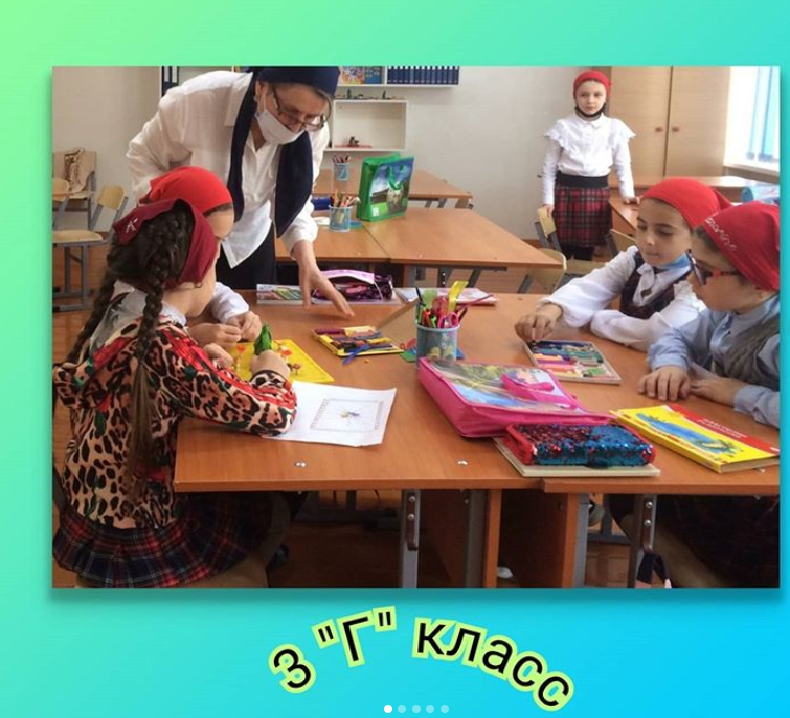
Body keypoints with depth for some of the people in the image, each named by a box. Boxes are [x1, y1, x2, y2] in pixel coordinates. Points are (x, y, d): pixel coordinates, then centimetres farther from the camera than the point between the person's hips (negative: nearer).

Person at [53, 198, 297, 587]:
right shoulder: (168, 348, -30)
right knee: (272, 511, 19)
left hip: (93, 512, 7)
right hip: (133, 537, -7)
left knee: (239, 489, 26)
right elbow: (274, 416, -25)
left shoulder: (114, 312, -7)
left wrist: (200, 360, 1)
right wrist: (271, 372, -5)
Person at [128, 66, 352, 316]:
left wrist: (307, 263, -30)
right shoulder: (196, 100, -32)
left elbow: (292, 203, -12)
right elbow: (143, 156, -16)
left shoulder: (313, 134, -22)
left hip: (248, 242, 2)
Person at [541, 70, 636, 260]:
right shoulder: (562, 127, -1)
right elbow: (550, 166, 3)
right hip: (566, 191, -1)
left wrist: (627, 193, -3)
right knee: (562, 251, 2)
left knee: (587, 250, 7)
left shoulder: (615, 128, 2)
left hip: (598, 193, 1)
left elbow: (623, 165, 10)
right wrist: (548, 200, -3)